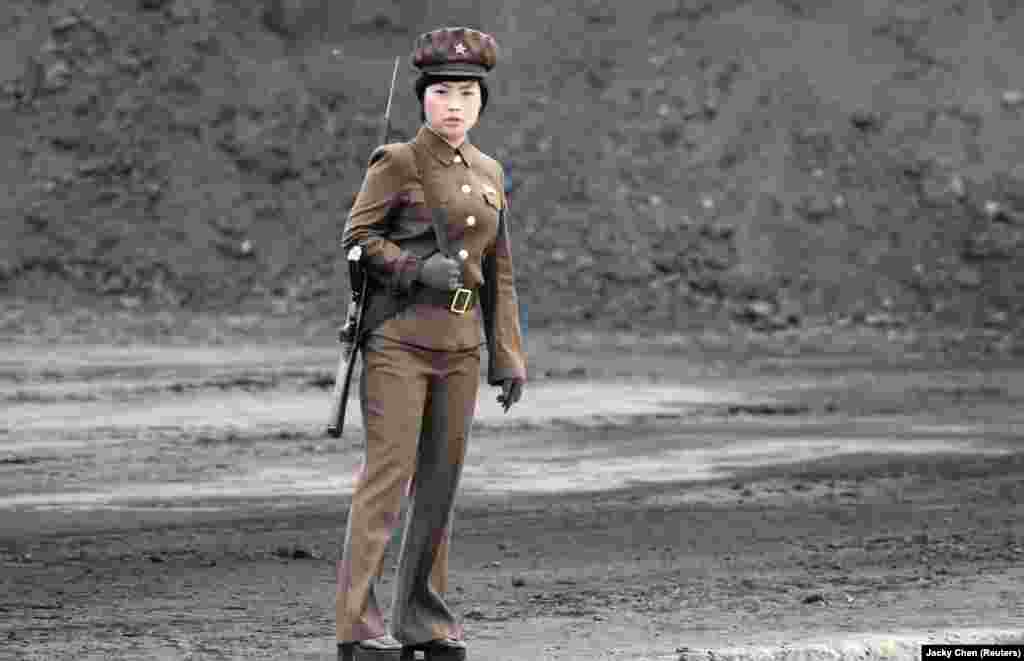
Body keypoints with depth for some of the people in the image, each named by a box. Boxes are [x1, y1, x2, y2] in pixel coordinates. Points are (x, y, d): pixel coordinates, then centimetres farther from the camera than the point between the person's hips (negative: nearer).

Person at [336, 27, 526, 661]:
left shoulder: (489, 174, 13)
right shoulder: (398, 163, -5)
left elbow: (500, 274, 16)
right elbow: (357, 237, -4)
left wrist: (509, 358, 12)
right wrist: (417, 267, -19)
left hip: (459, 346, 6)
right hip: (399, 340, -6)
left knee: (441, 482, 8)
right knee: (387, 476, -10)